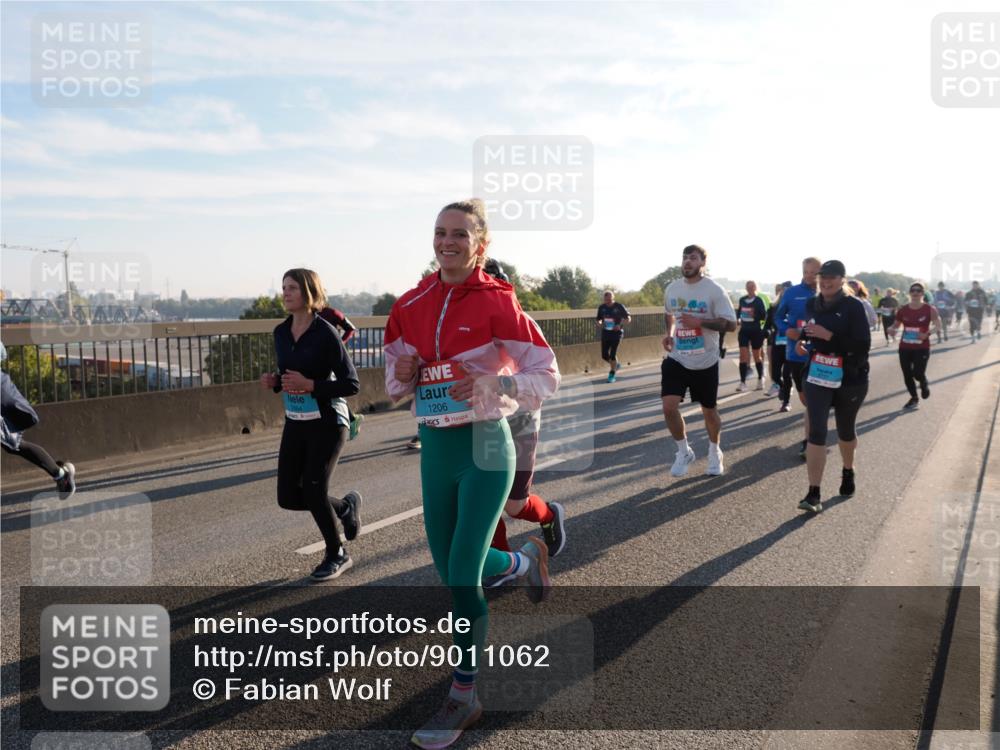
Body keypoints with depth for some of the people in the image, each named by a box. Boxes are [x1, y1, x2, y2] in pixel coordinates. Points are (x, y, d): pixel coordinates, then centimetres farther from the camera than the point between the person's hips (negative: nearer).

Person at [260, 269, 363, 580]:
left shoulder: (325, 333, -15)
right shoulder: (281, 332, 5)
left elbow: (351, 384, -15)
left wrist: (310, 386, -25)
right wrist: (275, 382, -3)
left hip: (327, 423, -7)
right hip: (295, 423, 7)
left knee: (313, 490, -8)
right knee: (288, 497, 4)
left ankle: (336, 556, 17)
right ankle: (345, 506, 31)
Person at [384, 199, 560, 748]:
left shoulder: (496, 302, -11)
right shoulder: (411, 305, 4)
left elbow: (546, 375, -10)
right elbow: (395, 386, 14)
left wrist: (492, 383, -26)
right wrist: (402, 375, -9)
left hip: (484, 445, -6)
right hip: (433, 445, 6)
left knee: (462, 573, -7)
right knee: (450, 570, 16)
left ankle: (463, 696, 14)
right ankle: (527, 560, 48)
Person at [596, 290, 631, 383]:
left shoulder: (619, 306, -9)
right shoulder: (601, 307, 2)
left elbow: (628, 318, -5)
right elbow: (599, 319, 14)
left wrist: (620, 325, -21)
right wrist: (599, 324, -10)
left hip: (616, 333, -4)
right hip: (605, 333, 4)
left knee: (613, 354, -9)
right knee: (604, 355, 3)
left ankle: (612, 375, 6)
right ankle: (616, 364, 33)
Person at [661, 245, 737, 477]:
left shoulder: (714, 290, -13)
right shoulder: (671, 288, 3)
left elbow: (730, 324, -15)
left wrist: (700, 322, -25)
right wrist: (668, 333, 5)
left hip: (705, 362, -3)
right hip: (676, 358, 3)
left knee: (709, 411, 11)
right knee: (669, 406, -12)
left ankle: (714, 452, 37)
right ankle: (684, 451, 11)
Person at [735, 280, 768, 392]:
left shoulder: (759, 300, -7)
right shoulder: (742, 300, 6)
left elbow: (764, 316, -10)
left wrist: (755, 315, -27)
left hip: (756, 331, -3)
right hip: (744, 330, 3)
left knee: (757, 356, 10)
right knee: (743, 356, -5)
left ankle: (760, 379, 28)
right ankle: (742, 382, -6)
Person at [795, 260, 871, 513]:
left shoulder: (854, 306, -11)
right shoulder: (812, 305, 4)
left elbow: (864, 345, -18)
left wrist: (829, 335, -26)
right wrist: (803, 341, 0)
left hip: (850, 380, -2)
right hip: (817, 377, 3)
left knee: (846, 431, 16)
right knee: (816, 433, -10)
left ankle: (848, 472, 46)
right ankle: (814, 494, -12)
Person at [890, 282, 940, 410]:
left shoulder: (930, 309, -7)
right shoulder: (903, 310, 2)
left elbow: (938, 326, -11)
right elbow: (896, 325, 12)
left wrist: (927, 334, -29)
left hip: (922, 348, -4)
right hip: (904, 347, 4)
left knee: (918, 373, -12)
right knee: (907, 375, 7)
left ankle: (924, 385, 25)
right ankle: (914, 398, 28)